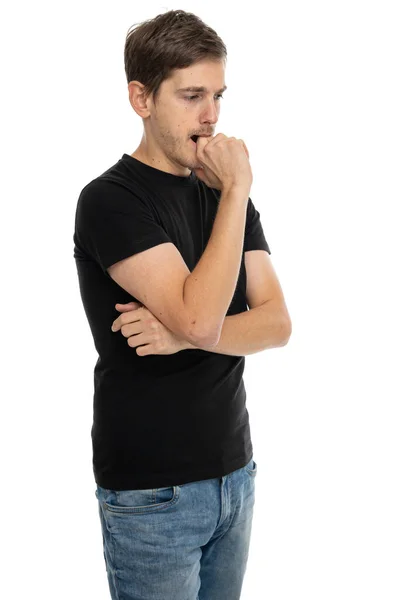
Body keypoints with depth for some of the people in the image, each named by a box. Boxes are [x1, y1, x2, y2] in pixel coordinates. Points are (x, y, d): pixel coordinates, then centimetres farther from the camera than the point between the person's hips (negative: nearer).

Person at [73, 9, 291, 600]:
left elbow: (277, 323, -2)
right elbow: (201, 320, -25)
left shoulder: (226, 197, 8)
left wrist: (182, 337, -19)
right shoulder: (111, 200, -13)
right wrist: (236, 190, -19)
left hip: (234, 472, 6)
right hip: (152, 492, -6)